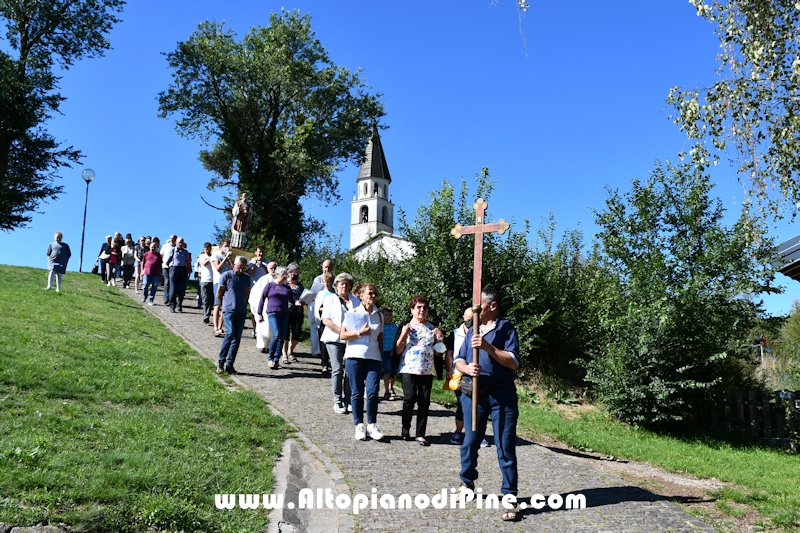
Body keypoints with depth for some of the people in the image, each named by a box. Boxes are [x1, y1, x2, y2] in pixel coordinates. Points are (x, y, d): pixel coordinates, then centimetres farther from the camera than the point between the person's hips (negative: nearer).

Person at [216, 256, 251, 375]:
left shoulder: (246, 278, 11)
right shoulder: (227, 275, -1)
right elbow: (219, 294, 4)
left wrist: (243, 305, 15)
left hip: (242, 312, 4)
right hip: (229, 310, -4)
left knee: (237, 338, 2)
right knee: (230, 334, -17)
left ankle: (229, 364, 7)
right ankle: (221, 361, -5)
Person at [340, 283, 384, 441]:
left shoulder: (379, 315, 12)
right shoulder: (353, 312, 2)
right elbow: (342, 335, -2)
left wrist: (381, 356, 13)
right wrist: (359, 333, -12)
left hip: (373, 358, 2)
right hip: (355, 356, -2)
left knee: (372, 392, -8)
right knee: (357, 392, 2)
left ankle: (372, 425, 3)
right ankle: (359, 426, 12)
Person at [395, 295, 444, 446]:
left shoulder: (432, 328, 13)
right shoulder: (406, 327, 6)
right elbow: (398, 350, 2)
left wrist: (439, 339, -1)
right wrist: (404, 334, -10)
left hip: (427, 370, 3)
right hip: (409, 368, -2)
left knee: (424, 401, -1)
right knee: (410, 398, -10)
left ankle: (420, 434, 6)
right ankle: (405, 430, 9)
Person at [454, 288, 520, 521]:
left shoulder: (506, 329, -4)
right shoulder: (472, 330, 14)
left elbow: (514, 362, -14)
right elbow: (459, 360, 11)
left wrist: (487, 347, -23)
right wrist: (467, 367, -12)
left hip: (502, 395, -5)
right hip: (473, 392, 5)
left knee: (505, 447, -3)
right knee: (470, 442, 13)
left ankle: (509, 497, 3)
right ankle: (467, 483, 33)